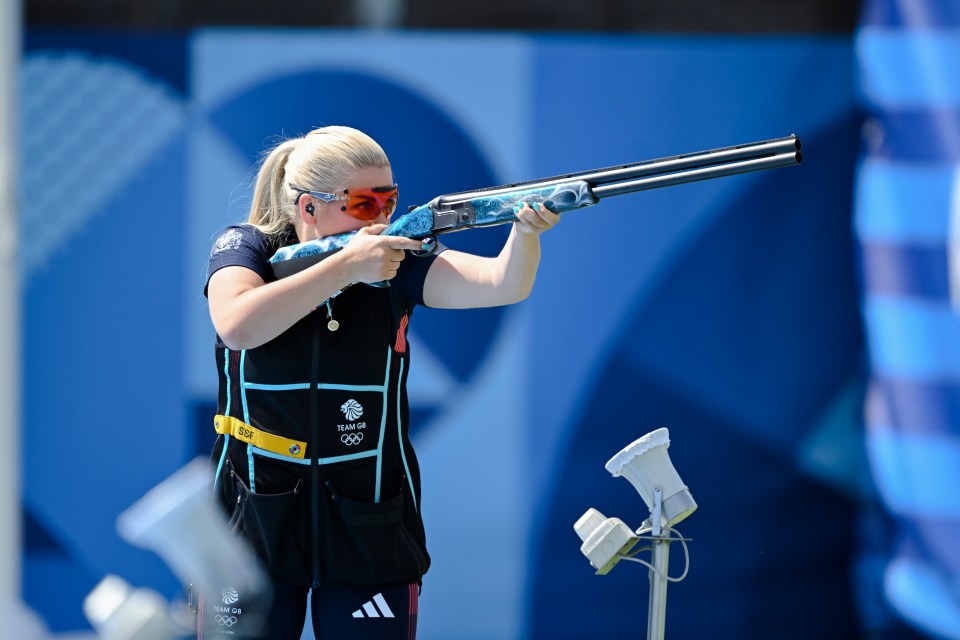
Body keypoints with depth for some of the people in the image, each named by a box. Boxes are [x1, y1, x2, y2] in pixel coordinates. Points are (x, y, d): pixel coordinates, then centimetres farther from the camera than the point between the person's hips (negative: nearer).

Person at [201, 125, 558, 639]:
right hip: (253, 522, -1)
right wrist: (346, 266, -25)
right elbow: (237, 326, -26)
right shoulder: (244, 249, -4)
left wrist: (526, 230, -39)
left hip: (368, 533, 1)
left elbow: (502, 284, -17)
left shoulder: (396, 259, -3)